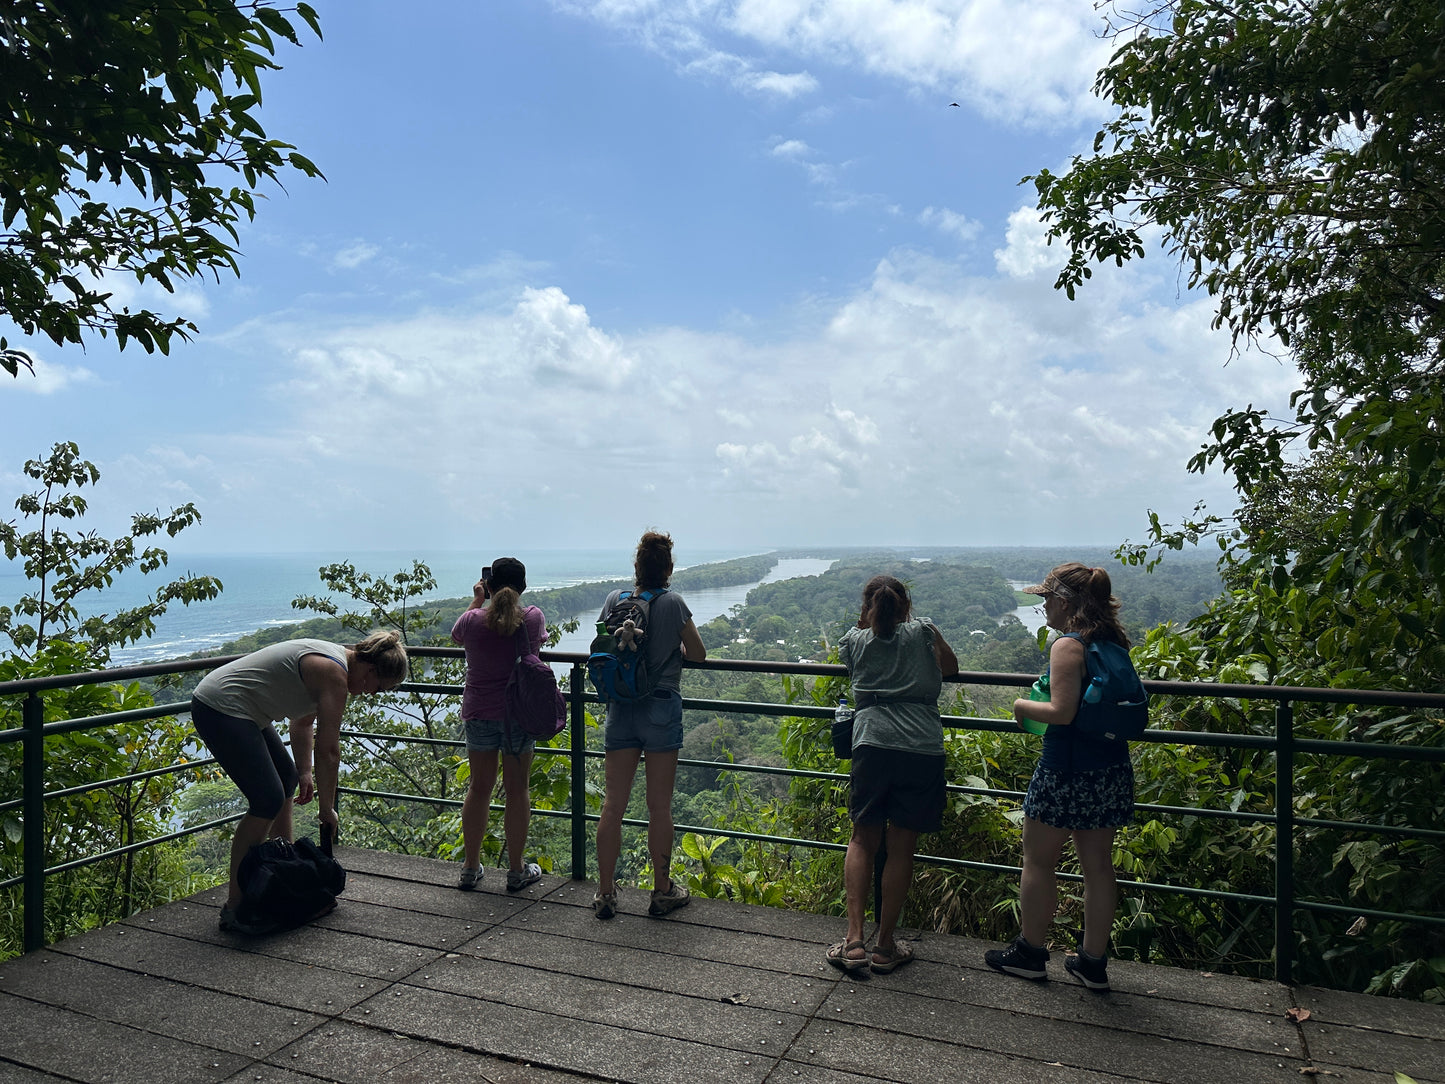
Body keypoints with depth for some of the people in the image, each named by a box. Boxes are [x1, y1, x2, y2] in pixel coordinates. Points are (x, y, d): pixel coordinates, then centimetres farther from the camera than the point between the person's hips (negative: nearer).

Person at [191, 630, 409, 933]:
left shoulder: (332, 659, 10)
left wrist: (304, 772, 15)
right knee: (268, 799, -14)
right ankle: (234, 908, -7)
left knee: (287, 780, 19)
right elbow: (328, 750, -17)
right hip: (220, 710, -11)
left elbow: (303, 723, 19)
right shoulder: (334, 673, -20)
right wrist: (327, 808, -8)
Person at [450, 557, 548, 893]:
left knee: (479, 788, 12)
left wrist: (477, 600, 19)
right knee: (517, 790, 7)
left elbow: (457, 635, 17)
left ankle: (470, 868, 21)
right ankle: (516, 870, 16)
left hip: (479, 713, 1)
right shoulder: (534, 618, -9)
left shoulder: (473, 620, -8)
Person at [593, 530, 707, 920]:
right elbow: (698, 654, 1)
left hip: (620, 709, 3)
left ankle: (605, 893, 16)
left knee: (613, 804, 8)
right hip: (662, 708, -3)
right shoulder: (673, 604, -9)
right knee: (660, 806, 6)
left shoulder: (614, 600, 0)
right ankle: (662, 891, 17)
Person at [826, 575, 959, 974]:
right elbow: (951, 667, 27)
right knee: (901, 847, 7)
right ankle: (884, 947, 15)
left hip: (872, 743, 1)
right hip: (923, 749, 0)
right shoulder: (921, 632, 10)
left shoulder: (854, 641, 13)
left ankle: (854, 941, 6)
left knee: (863, 840, 13)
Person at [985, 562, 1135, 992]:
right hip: (1113, 769, 8)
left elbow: (1062, 711, -23)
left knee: (1038, 861, 8)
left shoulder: (1068, 647, -17)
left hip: (1068, 771, -8)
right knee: (1098, 864, 14)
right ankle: (1094, 962, 23)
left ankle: (1030, 953, 20)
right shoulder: (1114, 642, 7)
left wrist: (1024, 706, -6)